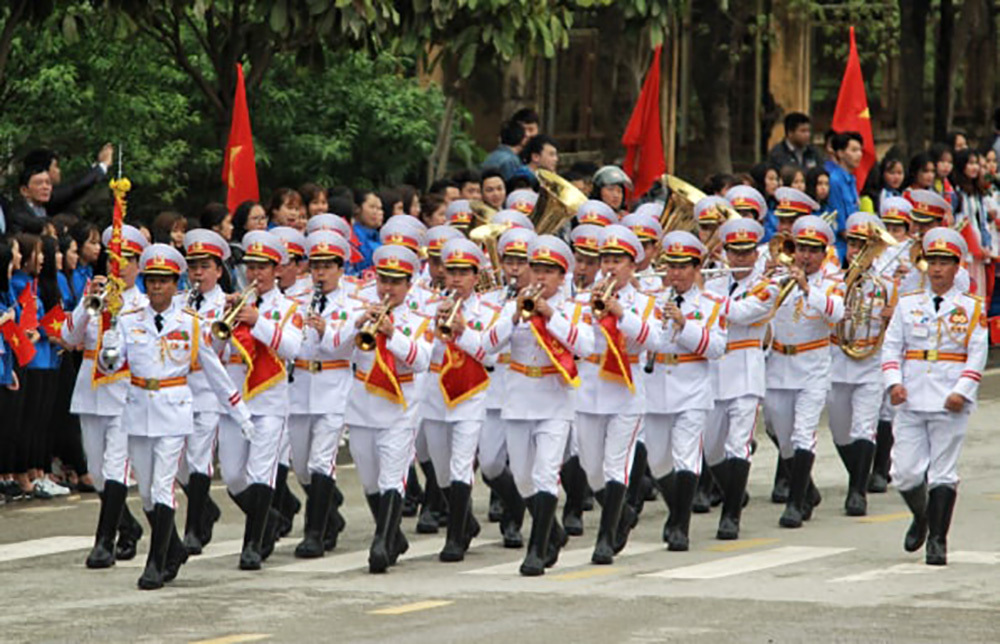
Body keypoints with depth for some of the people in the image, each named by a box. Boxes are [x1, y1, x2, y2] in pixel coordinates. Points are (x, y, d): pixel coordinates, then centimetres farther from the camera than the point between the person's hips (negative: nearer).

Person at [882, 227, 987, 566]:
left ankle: (937, 540, 3)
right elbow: (891, 346, 8)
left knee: (943, 473, -2)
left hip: (949, 404, -2)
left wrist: (962, 391, -13)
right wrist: (894, 382, -8)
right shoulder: (907, 304, 10)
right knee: (905, 472, -1)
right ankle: (920, 519, 27)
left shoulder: (971, 308, 4)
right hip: (911, 401, 2)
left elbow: (977, 355, 0)